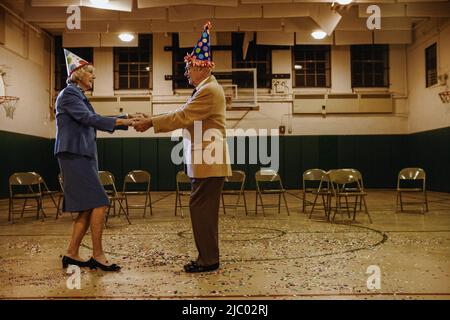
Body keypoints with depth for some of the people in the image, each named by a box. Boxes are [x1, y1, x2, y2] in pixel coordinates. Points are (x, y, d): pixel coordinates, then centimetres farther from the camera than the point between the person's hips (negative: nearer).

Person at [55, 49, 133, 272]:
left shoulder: (79, 96, 22)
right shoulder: (69, 93, -6)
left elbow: (94, 120, 19)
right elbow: (89, 118, -18)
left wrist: (128, 121, 11)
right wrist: (121, 121, -18)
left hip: (83, 156, 10)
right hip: (74, 156, -10)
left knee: (87, 208, 8)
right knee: (99, 203, -11)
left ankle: (72, 254, 16)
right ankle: (97, 255, -3)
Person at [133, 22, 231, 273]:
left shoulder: (209, 90, -15)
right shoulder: (206, 89, 18)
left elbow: (182, 116, -18)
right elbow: (184, 116, 16)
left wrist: (150, 123, -10)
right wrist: (152, 120, 8)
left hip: (209, 163, -10)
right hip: (206, 162, 10)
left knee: (201, 209, -4)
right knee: (204, 210, 14)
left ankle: (209, 260, 7)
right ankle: (208, 257, 23)